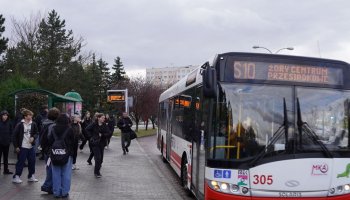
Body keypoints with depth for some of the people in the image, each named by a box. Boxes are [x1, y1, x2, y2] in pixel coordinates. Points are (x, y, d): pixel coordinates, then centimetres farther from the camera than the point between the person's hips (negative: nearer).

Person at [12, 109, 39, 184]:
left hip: (31, 147, 5)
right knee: (20, 162, 0)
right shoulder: (20, 125, -10)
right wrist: (16, 146, -7)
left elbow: (36, 133, 13)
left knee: (32, 162, 10)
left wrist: (33, 137, -9)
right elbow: (15, 135, -6)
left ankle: (31, 176, 23)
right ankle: (16, 177, 11)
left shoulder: (33, 124, 1)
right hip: (22, 147, -4)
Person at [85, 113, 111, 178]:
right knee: (98, 157, -10)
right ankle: (96, 172, 2)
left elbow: (109, 133, -1)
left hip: (102, 143, 4)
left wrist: (102, 135, -15)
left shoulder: (105, 125, 1)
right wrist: (91, 136, -6)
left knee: (101, 158, 9)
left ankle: (97, 170, 26)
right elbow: (87, 129, 0)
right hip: (95, 143, -4)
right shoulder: (94, 124, -8)